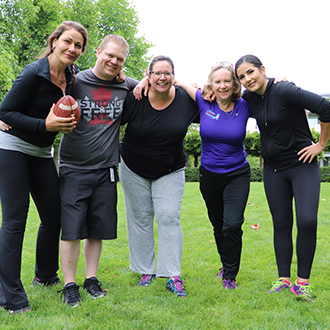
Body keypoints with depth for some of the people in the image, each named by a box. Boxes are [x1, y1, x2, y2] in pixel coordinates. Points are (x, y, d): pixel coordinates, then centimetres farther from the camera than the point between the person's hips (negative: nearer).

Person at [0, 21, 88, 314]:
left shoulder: (73, 77, 2)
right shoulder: (34, 73, -18)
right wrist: (46, 125, -25)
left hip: (42, 154, 7)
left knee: (53, 216, 8)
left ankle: (46, 276, 31)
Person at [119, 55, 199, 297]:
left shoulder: (186, 100, -10)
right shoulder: (134, 99, -14)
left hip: (170, 172, 0)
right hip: (134, 169, 0)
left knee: (169, 217, -8)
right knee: (140, 218, 5)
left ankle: (173, 277, -4)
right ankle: (146, 271, 18)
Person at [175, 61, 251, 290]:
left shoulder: (244, 106, -10)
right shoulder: (204, 102, -8)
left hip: (237, 175, -2)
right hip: (209, 175, 2)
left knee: (232, 225, -13)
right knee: (218, 226, 16)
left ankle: (230, 275, 6)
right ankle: (226, 264, 40)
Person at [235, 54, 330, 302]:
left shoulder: (284, 91, -19)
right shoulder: (250, 97, 2)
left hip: (302, 165, -6)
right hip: (273, 169, 6)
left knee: (307, 221, -15)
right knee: (281, 224, 7)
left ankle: (302, 282, 0)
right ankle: (284, 280, 16)